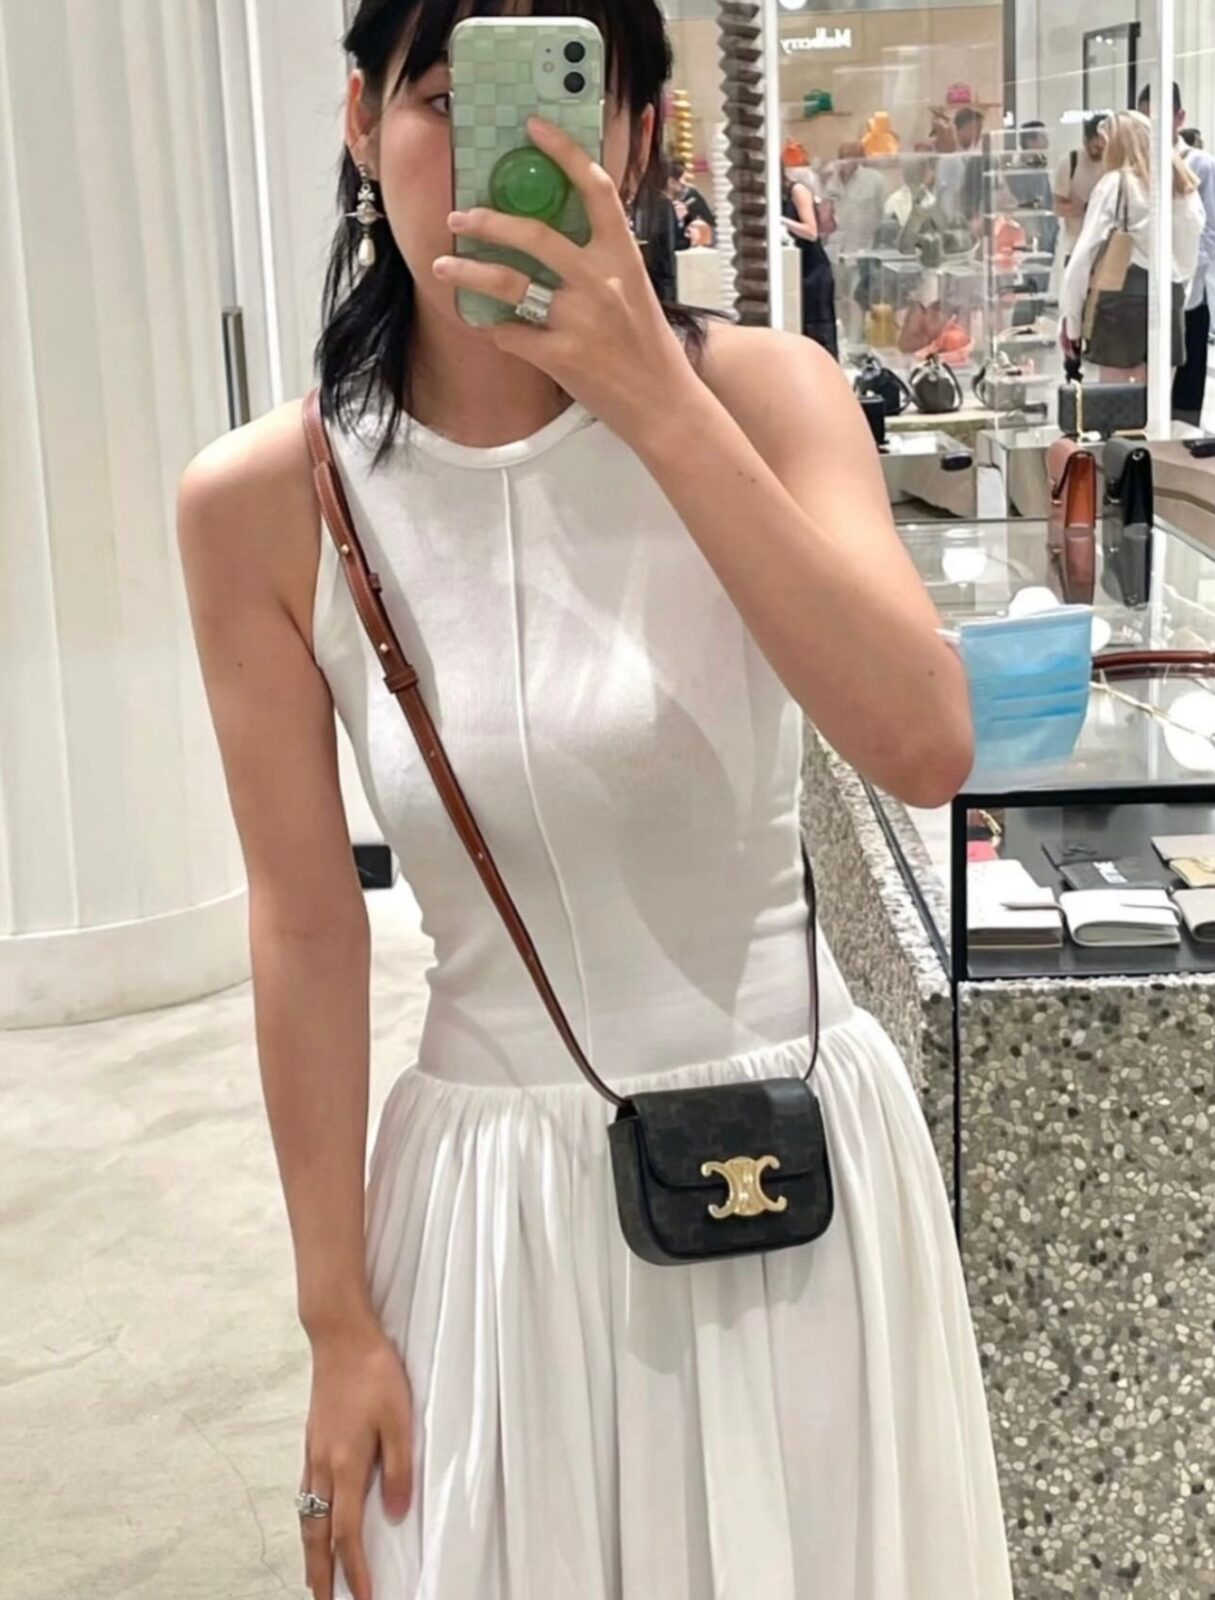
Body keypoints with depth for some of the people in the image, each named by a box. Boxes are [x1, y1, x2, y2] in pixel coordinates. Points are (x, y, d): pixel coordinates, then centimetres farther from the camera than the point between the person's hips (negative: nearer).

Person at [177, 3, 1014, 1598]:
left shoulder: (758, 391, -10)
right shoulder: (265, 504, -9)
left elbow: (926, 747, -24)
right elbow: (305, 928, -5)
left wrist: (660, 402, -30)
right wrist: (339, 1317, -1)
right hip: (497, 1192, 0)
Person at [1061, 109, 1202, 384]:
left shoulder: (1115, 183, -4)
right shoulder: (1184, 186, 11)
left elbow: (1085, 254, -7)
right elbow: (1190, 254, 9)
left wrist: (1071, 319, -3)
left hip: (1123, 294, -5)